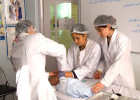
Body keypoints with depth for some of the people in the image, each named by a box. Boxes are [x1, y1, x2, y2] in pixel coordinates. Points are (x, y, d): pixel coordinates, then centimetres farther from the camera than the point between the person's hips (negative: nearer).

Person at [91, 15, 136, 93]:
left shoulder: (123, 40, -21)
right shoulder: (102, 39, 0)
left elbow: (118, 64, -28)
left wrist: (103, 82, -34)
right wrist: (100, 70, -7)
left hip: (123, 78, -5)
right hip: (109, 76, 5)